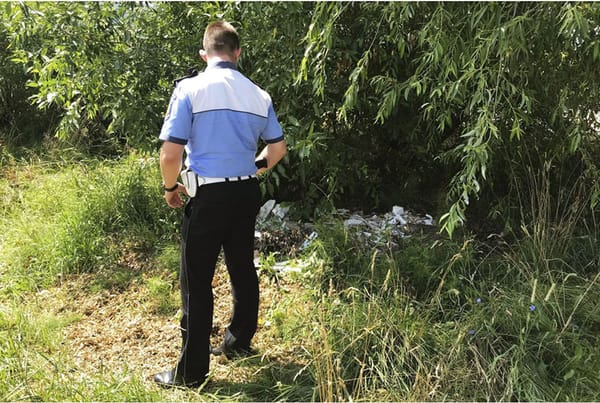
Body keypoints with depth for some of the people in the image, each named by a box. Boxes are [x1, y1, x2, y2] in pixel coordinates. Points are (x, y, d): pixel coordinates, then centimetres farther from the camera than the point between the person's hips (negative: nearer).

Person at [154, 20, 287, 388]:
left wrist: (170, 187, 4)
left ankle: (191, 372, 13)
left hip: (208, 196, -5)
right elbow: (278, 148, 13)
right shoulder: (259, 95, 5)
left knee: (196, 282, 3)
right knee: (243, 269, 19)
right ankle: (239, 342, 38)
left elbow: (170, 153, -14)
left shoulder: (190, 89, -9)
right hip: (247, 193, 6)